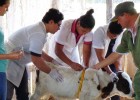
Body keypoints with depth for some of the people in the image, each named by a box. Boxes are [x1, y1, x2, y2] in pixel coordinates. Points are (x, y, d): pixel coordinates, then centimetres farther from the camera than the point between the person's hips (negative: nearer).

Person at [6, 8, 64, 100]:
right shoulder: (39, 34, -25)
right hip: (9, 65, -11)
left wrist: (52, 60, 14)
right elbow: (36, 59, -26)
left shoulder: (39, 29, 5)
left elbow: (37, 51, 19)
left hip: (17, 64, 11)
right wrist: (51, 72, -14)